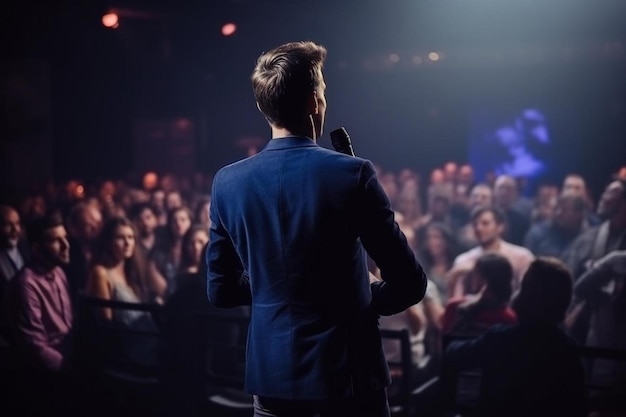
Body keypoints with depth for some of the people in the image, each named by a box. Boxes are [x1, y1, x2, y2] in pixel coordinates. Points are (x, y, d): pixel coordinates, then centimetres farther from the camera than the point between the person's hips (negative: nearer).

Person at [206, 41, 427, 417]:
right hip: (347, 370, -3)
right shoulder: (353, 174, -14)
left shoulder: (228, 182, -3)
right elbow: (410, 283, -11)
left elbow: (221, 291, 5)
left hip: (272, 371, 4)